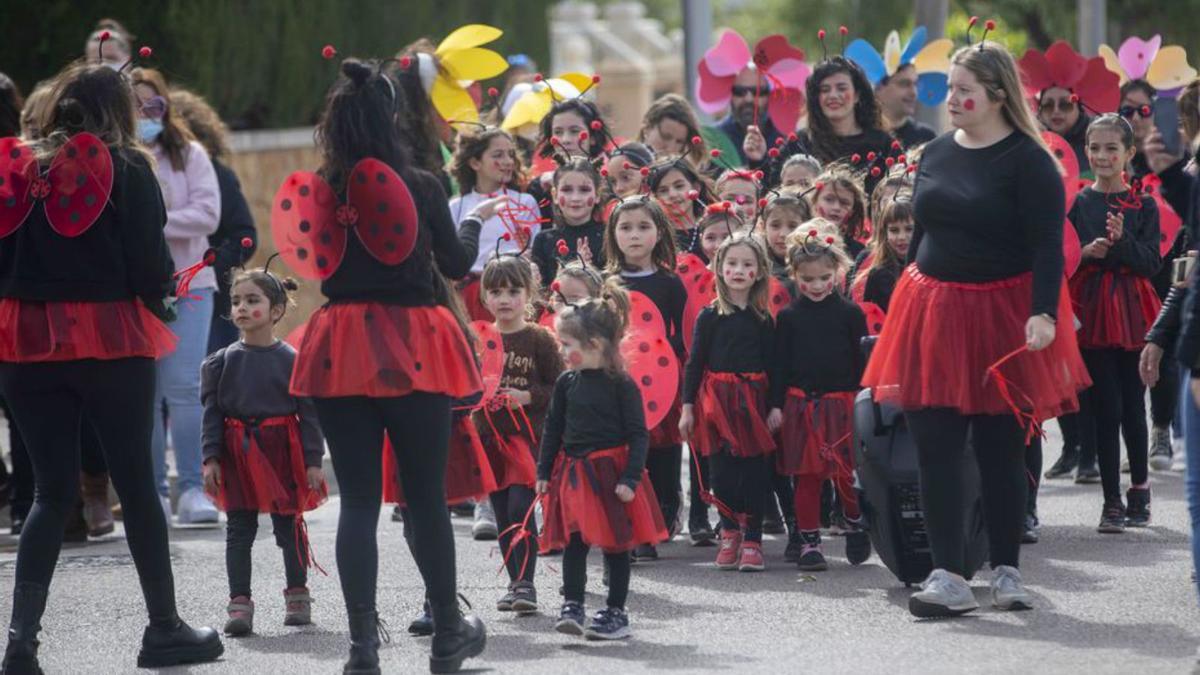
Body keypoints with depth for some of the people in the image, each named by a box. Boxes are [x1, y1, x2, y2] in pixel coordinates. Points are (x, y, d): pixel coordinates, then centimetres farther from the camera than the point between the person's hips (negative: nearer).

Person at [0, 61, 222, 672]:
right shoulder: (128, 169, -4)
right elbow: (150, 261, -7)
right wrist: (155, 306, 11)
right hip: (112, 337, -3)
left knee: (53, 490, 8)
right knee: (136, 483, 7)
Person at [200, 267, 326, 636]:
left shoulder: (291, 360, -4)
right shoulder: (223, 361, 1)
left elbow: (309, 412, -2)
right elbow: (212, 411, 2)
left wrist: (313, 461, -6)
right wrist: (211, 459, -5)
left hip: (282, 451, -1)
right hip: (237, 452, 1)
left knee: (289, 526, 8)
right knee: (239, 529, 1)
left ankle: (297, 595, 23)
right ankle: (239, 603, 3)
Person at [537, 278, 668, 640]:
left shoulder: (621, 386, -11)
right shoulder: (566, 383, 4)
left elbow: (638, 434, -10)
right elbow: (553, 430, 11)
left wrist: (630, 478, -16)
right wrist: (544, 472, 8)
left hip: (610, 472, -4)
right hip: (573, 473, 4)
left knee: (615, 544, 5)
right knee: (573, 542, 0)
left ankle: (616, 613, 12)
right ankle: (571, 607, 3)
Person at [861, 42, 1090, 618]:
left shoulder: (1026, 161, -9)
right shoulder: (936, 153, 9)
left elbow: (1047, 245, -14)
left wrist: (1043, 313, -25)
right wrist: (908, 305, 16)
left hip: (1001, 318, -5)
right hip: (934, 314, 5)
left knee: (1000, 451, 4)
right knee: (936, 450, -3)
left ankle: (1006, 572, 16)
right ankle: (949, 578, -2)